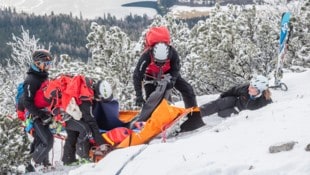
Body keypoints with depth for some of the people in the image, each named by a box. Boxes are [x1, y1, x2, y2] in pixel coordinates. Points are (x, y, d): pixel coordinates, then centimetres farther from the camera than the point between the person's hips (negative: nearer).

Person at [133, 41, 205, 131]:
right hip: (151, 76, -2)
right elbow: (137, 76, -34)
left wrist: (172, 81, -38)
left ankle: (194, 117, -1)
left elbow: (176, 69, -19)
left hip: (168, 74, 2)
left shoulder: (173, 53, -36)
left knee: (187, 89, -10)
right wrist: (139, 96, -38)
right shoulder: (146, 56, -40)